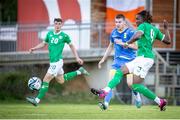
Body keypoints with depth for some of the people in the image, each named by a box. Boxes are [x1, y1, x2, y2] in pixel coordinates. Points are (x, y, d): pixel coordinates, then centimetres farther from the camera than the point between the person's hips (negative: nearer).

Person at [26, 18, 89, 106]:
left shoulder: (64, 36, -7)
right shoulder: (49, 34, 7)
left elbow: (71, 46, 6)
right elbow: (43, 43, 19)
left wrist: (77, 58, 3)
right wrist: (34, 48, 4)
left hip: (57, 62, -7)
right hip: (52, 62, 7)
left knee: (46, 80, -10)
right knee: (61, 80, 21)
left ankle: (37, 100, -7)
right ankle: (79, 72, 36)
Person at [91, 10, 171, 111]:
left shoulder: (143, 26, -4)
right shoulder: (155, 29, 18)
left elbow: (137, 36, -24)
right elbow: (168, 41, 17)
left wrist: (128, 43, -10)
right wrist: (166, 29, 30)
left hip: (144, 57, -10)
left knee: (135, 85, -10)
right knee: (120, 72, 4)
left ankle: (160, 101, -5)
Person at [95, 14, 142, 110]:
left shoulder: (130, 32, -9)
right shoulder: (114, 32, 10)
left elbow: (136, 46, -15)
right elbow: (110, 46, 23)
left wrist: (123, 43, -22)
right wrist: (103, 59, 24)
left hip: (129, 61, -5)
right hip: (117, 60, 5)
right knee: (111, 80, -10)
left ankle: (137, 97, 27)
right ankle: (106, 103, -14)